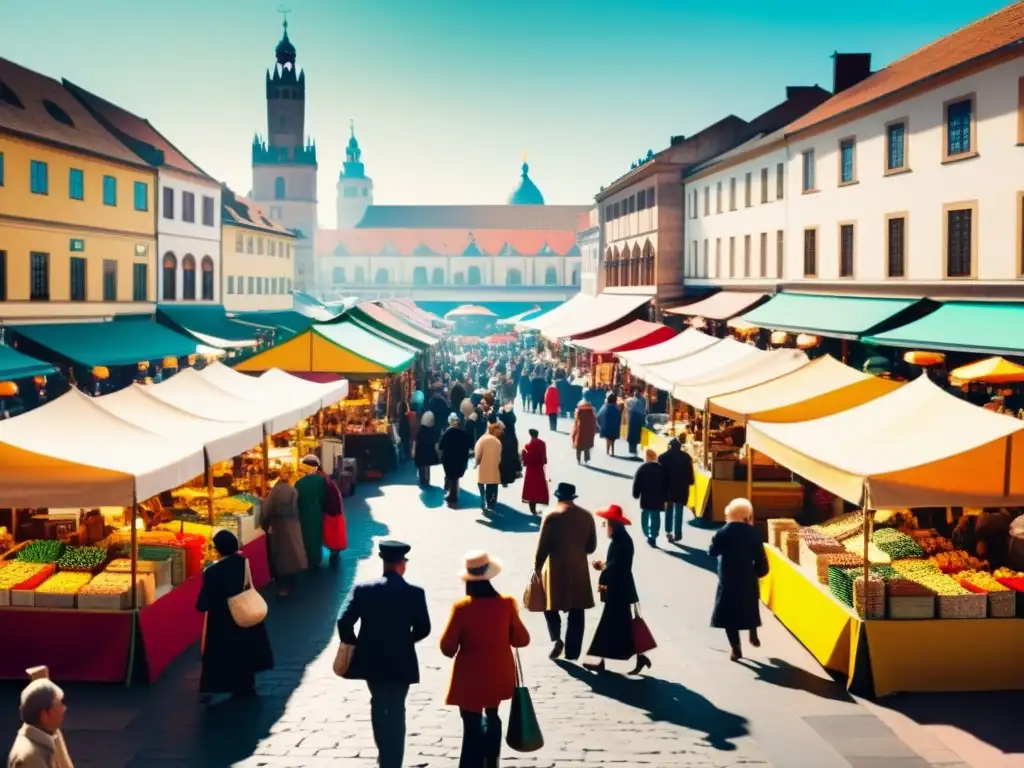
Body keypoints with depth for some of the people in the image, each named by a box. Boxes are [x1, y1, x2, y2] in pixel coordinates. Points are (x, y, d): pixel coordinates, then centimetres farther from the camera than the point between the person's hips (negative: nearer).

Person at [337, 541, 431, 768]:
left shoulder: (363, 589, -8)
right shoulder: (414, 593, -10)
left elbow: (344, 622, -13)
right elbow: (423, 629, -7)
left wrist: (354, 645, 4)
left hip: (371, 660, 2)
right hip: (400, 662, -2)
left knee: (378, 705, 23)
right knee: (396, 712, 8)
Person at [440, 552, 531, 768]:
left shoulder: (461, 607, -18)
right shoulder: (506, 604, -11)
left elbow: (447, 647, -12)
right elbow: (521, 640, -2)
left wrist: (457, 651, 9)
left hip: (470, 679, -4)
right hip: (498, 677, 4)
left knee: (472, 728, 3)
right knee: (492, 717, 27)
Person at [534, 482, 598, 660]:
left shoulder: (552, 515, -9)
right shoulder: (586, 516, 4)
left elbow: (543, 545, -9)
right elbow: (592, 546, 8)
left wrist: (537, 566, 1)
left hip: (556, 568, -3)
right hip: (579, 569, 3)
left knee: (550, 605, 13)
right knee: (576, 613, 9)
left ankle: (556, 638, -8)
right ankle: (572, 652, 10)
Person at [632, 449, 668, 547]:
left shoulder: (642, 468, -3)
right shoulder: (661, 468, -1)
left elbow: (636, 482, -4)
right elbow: (666, 483, 2)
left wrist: (636, 494, 7)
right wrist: (665, 498, 8)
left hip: (645, 496, 0)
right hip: (658, 497, 0)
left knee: (645, 515, 15)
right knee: (655, 517, 2)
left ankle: (648, 535, 14)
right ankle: (653, 537, -4)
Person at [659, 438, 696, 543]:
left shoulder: (663, 457, -2)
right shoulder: (686, 456, -2)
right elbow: (689, 471, -2)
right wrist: (690, 482, 9)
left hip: (668, 485, 1)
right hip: (681, 486, -1)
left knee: (668, 509, 14)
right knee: (678, 510, 4)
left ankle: (668, 531, 5)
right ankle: (677, 534, 3)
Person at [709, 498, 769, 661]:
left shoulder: (722, 533, -10)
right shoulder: (753, 533, -7)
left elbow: (712, 552, 1)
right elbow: (761, 559, -5)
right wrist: (758, 573, 12)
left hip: (728, 581, -2)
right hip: (748, 580, 2)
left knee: (729, 614, 5)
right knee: (749, 609, 29)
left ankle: (736, 649, 1)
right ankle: (753, 636, 34)